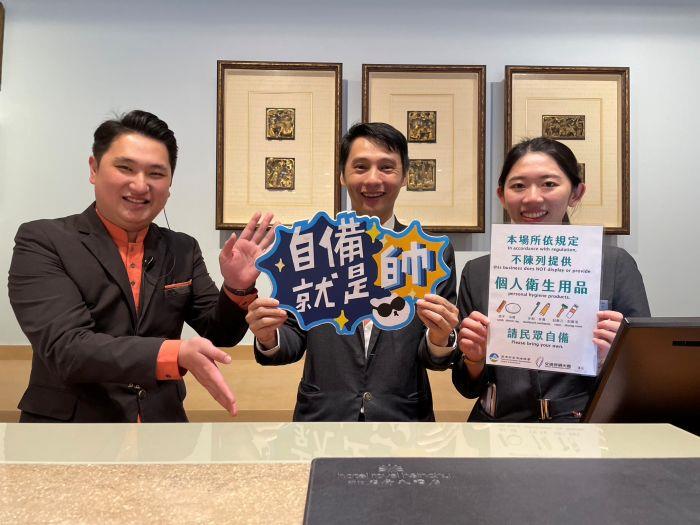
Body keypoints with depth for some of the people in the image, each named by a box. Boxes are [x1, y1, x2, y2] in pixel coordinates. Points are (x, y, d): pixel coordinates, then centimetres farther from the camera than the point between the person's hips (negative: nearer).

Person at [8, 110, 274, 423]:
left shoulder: (183, 251, 1)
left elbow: (220, 335, 2)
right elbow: (65, 348, -19)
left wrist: (237, 287, -18)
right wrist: (178, 354, -32)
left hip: (163, 420, 3)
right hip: (71, 420, -2)